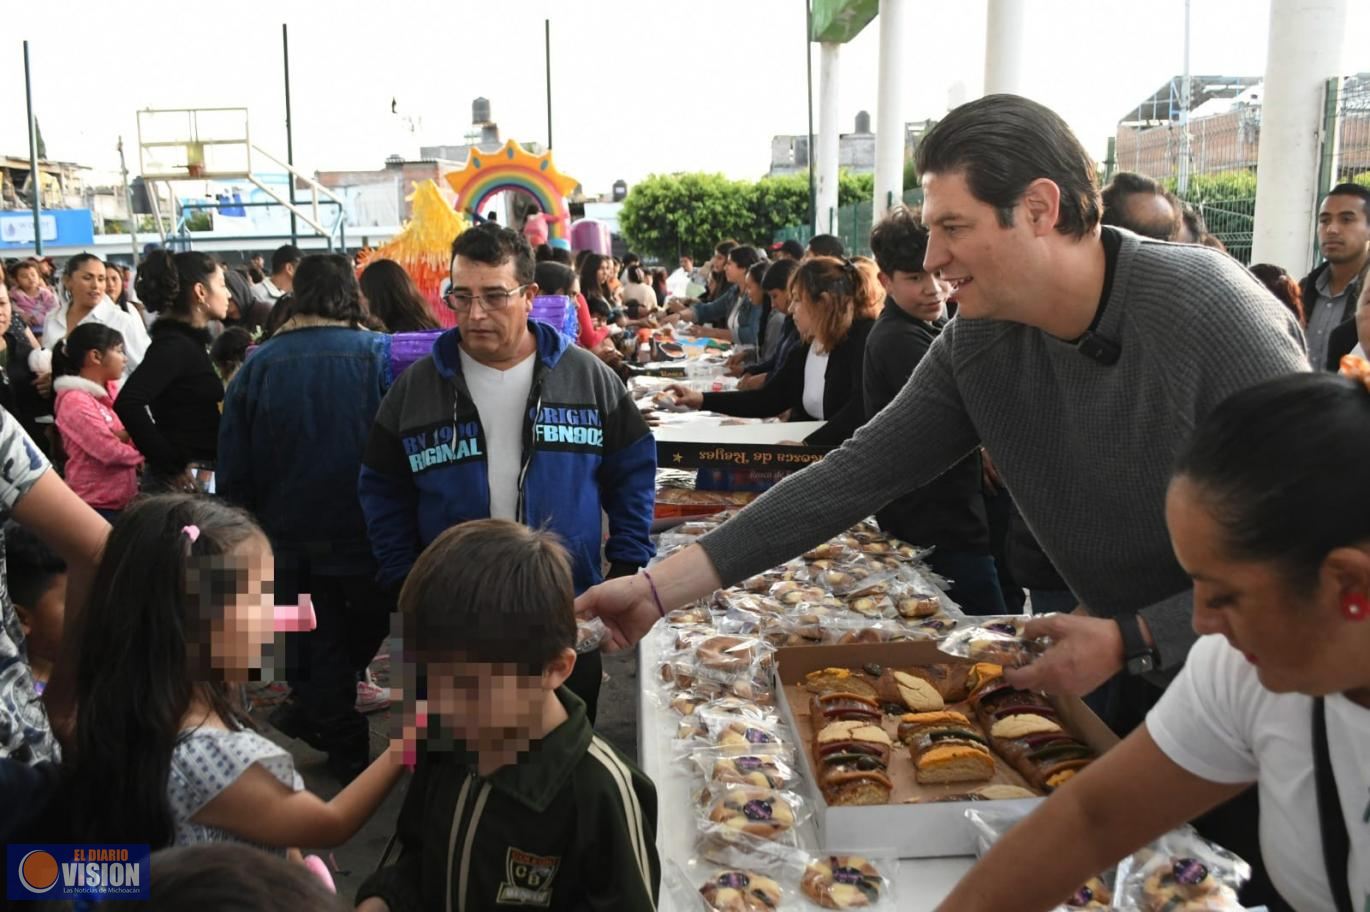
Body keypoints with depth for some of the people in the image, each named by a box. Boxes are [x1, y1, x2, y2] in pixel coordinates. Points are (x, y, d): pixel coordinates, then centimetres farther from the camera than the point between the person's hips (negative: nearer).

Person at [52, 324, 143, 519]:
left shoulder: (111, 388, 9)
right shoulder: (75, 401, -16)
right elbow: (111, 452, -21)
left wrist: (130, 434, -16)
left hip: (125, 501, 8)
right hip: (95, 507, -8)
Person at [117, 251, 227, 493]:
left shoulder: (189, 341, 14)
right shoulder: (174, 344, -14)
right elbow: (127, 403, -27)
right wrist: (171, 464, -22)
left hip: (201, 478, 9)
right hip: (184, 481, -9)